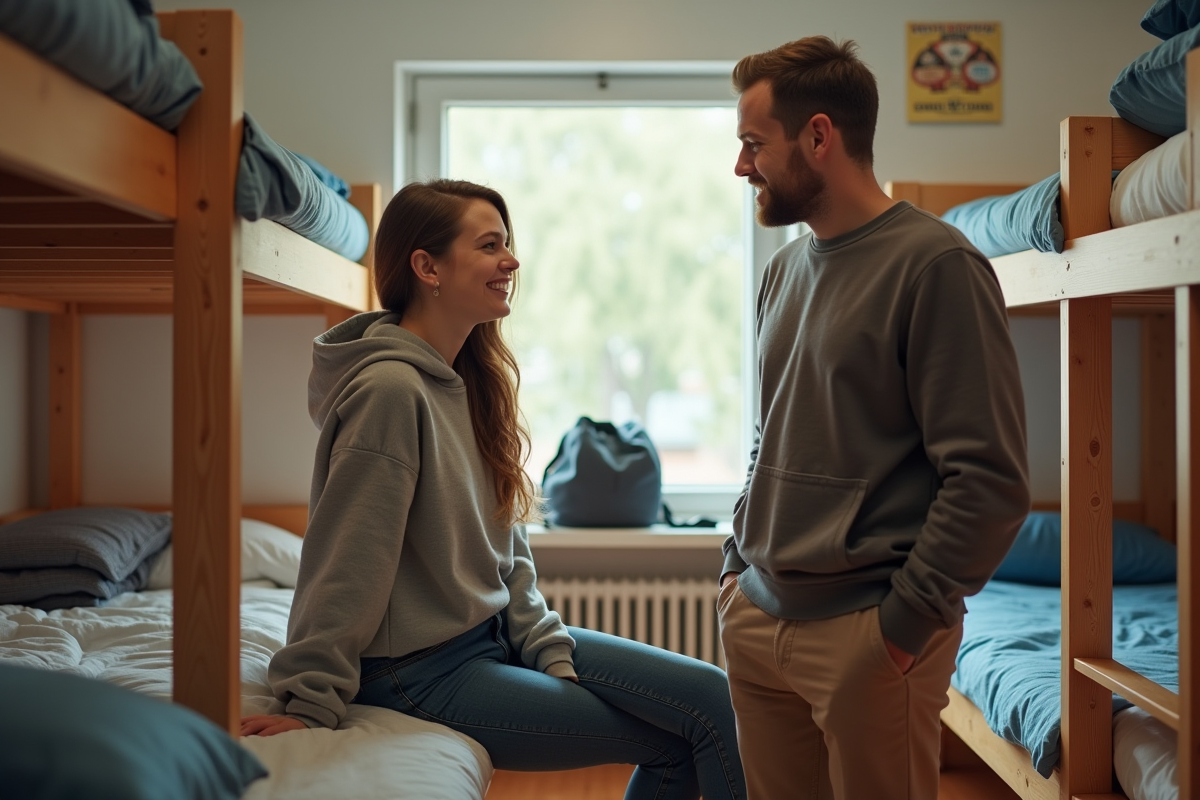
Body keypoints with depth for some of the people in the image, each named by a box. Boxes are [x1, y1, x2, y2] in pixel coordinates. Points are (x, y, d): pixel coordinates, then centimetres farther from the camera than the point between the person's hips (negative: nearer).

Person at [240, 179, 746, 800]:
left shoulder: (472, 378, 7)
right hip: (426, 670, -9)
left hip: (497, 633, 9)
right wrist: (310, 705, -19)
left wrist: (549, 650, 2)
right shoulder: (390, 388, -22)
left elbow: (506, 545, 9)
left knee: (710, 693, 2)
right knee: (688, 736, -7)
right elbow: (346, 562, -22)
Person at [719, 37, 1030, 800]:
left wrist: (907, 620, -14)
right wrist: (738, 565, 11)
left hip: (866, 638, -7)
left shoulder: (935, 265, -13)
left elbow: (991, 479, -16)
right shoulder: (787, 269, 11)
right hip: (758, 617, 7)